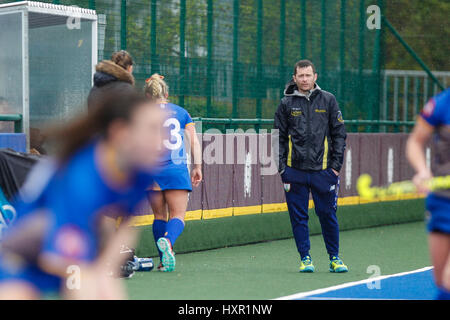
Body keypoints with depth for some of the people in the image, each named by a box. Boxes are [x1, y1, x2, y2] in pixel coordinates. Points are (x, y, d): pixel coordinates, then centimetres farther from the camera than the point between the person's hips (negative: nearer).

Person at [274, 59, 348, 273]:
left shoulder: (328, 100, 6)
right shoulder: (286, 103, 6)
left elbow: (339, 134, 7)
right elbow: (279, 137, 9)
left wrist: (336, 165, 0)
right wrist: (282, 167, 1)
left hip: (323, 169, -1)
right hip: (295, 171, 1)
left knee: (328, 214, 3)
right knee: (298, 216, 3)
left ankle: (334, 258, 15)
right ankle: (305, 258, 13)